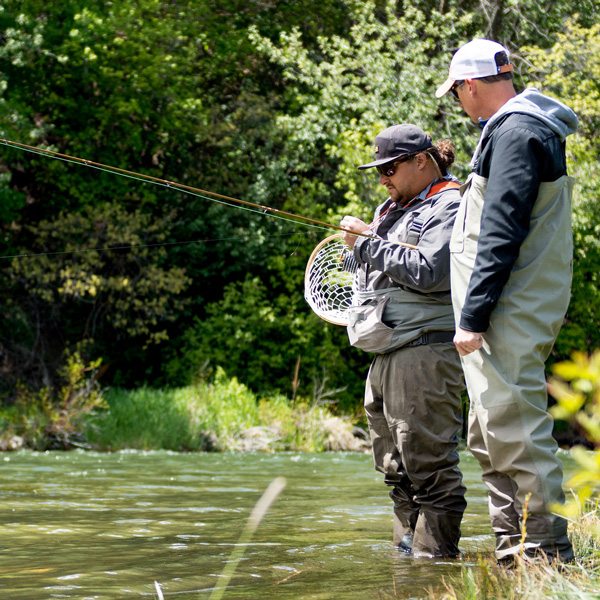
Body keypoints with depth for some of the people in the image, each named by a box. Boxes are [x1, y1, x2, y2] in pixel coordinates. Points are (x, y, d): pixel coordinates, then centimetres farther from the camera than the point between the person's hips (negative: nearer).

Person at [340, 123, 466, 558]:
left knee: (428, 465, -10)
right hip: (387, 355, 10)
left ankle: (434, 554, -6)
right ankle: (406, 549, 19)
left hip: (425, 354, -10)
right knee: (397, 468, 13)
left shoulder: (449, 208, -6)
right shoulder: (396, 209, 23)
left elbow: (427, 271, -20)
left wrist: (368, 244, -14)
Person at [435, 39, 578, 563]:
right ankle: (512, 545, 21)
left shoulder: (514, 133, -14)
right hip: (513, 317, 11)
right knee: (491, 435, 15)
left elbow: (501, 236, -20)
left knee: (516, 429, -9)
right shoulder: (522, 127, 18)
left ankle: (547, 549, -6)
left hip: (510, 317, -11)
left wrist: (473, 317, -20)